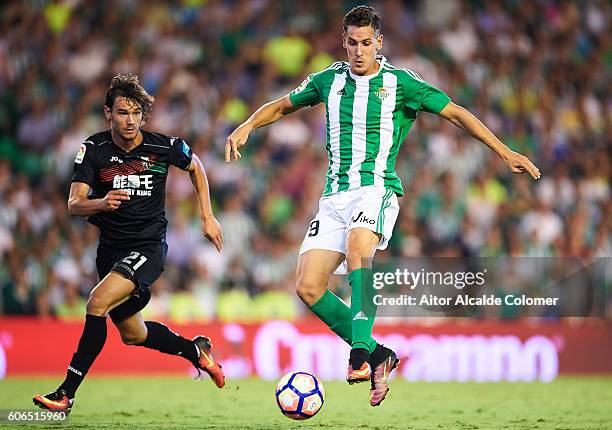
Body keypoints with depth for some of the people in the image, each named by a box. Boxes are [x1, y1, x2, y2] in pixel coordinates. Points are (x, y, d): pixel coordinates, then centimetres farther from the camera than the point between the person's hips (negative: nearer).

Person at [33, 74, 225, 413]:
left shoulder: (163, 147, -10)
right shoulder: (93, 149, -8)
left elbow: (195, 166, 12)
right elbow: (74, 205, -13)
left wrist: (207, 216, 10)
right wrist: (101, 203, -34)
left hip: (148, 246, -4)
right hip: (111, 249, 4)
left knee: (98, 303, -26)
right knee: (132, 334, 18)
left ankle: (66, 393, -23)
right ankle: (194, 350, 46)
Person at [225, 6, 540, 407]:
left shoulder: (399, 83, 0)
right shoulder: (329, 80, 11)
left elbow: (455, 112, 5)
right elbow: (282, 105, 25)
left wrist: (504, 152, 1)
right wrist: (247, 126, 6)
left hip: (377, 189, -5)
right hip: (335, 194, 5)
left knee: (358, 245, -37)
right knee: (307, 286, -9)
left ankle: (360, 353, -41)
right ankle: (377, 354, 4)